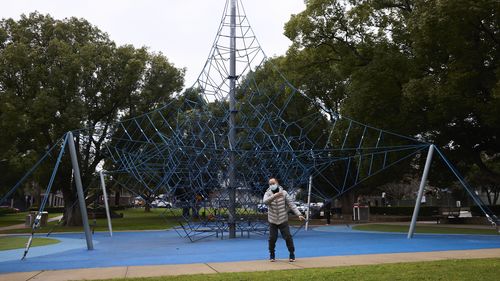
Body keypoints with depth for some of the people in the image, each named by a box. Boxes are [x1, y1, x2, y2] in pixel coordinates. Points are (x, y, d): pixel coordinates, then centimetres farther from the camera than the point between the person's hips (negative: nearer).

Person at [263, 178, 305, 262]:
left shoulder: (284, 193, -7)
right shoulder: (267, 194, -6)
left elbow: (291, 204, -10)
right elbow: (265, 201, -28)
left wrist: (299, 214, -20)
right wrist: (274, 196, -45)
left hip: (283, 220, 0)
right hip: (272, 221, 0)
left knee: (288, 237, -2)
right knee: (272, 238, 0)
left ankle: (292, 254, 16)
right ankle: (272, 255, 22)